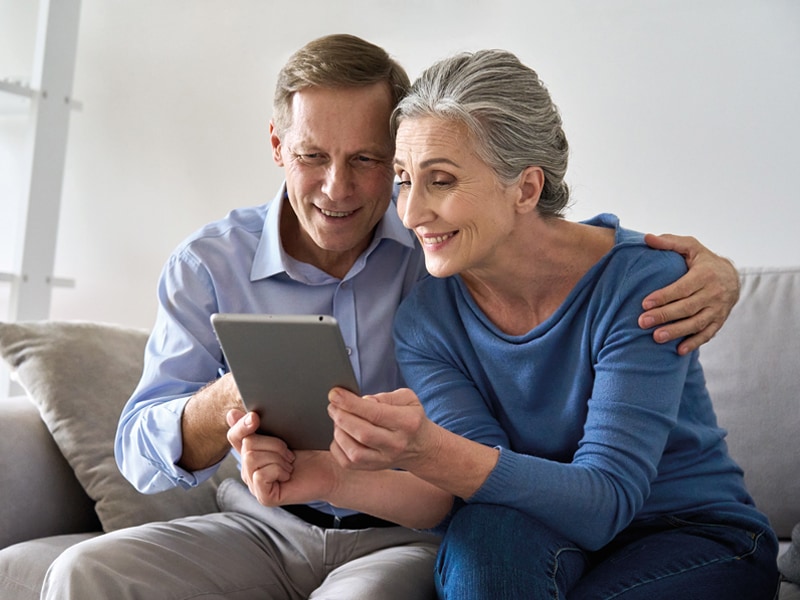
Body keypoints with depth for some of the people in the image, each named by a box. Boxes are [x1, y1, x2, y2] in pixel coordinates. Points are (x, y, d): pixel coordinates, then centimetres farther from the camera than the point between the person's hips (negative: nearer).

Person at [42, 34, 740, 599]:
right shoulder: (210, 265, -3)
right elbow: (142, 453, -4)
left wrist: (705, 265, -21)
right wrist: (230, 399, -28)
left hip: (408, 535, -2)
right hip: (265, 527, 3)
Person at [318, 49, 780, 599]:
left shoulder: (642, 283, -22)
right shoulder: (424, 317, -9)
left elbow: (607, 501, -30)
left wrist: (428, 452, -47)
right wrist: (330, 477, -37)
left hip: (700, 537, -2)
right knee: (490, 527, -33)